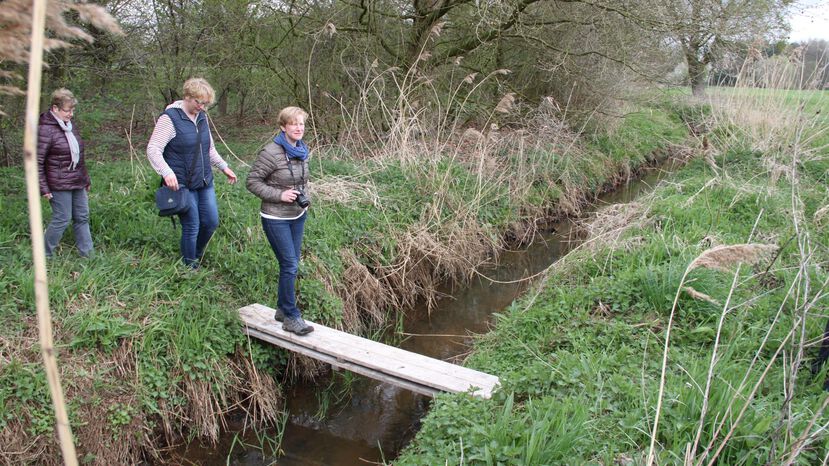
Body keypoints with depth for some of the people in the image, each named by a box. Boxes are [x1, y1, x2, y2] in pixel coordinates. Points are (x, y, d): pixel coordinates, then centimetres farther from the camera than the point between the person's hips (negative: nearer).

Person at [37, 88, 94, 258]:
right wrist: (43, 188, -16)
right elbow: (37, 161, -15)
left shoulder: (71, 126, 10)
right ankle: (44, 255, 15)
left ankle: (87, 254, 19)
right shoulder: (45, 130, -16)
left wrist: (86, 179, 20)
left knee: (82, 218, 11)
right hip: (59, 185, -8)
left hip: (77, 183, 8)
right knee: (62, 219, -2)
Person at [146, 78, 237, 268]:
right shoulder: (170, 118, -13)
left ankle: (196, 256, 33)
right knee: (191, 228, -2)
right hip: (182, 185, -7)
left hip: (205, 182, 7)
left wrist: (224, 167, 16)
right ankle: (190, 268, 16)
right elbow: (153, 149, -18)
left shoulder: (202, 116, 9)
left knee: (212, 222, 9)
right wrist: (166, 172, -32)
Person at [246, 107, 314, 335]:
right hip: (276, 218, -7)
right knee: (290, 265, -8)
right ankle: (291, 317, 4)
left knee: (291, 264, 14)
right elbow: (252, 181, -14)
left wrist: (304, 197, 2)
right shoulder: (271, 152, -19)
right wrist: (280, 195, -21)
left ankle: (283, 309, 29)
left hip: (298, 216, 7)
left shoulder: (302, 150, 4)